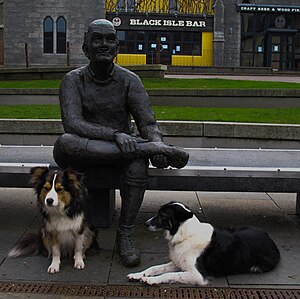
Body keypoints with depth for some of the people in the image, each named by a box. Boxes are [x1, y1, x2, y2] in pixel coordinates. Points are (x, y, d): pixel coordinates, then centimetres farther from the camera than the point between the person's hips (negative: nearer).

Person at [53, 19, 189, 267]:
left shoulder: (129, 80, -1)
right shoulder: (73, 80, -5)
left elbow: (148, 123, -9)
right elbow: (72, 124, -22)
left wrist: (157, 143, -34)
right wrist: (115, 134, -37)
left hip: (120, 149, 1)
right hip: (83, 152, -1)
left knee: (138, 164, -34)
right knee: (64, 143, -36)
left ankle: (125, 236, -22)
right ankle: (146, 148, -35)